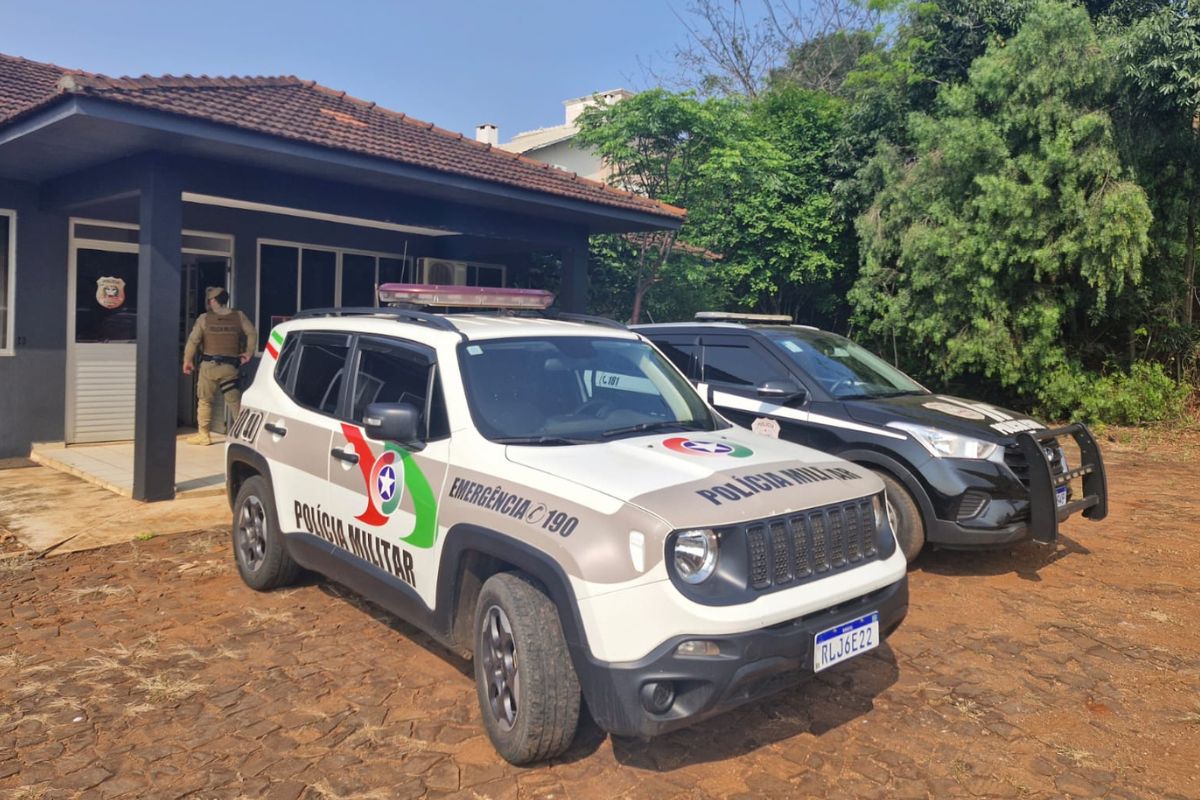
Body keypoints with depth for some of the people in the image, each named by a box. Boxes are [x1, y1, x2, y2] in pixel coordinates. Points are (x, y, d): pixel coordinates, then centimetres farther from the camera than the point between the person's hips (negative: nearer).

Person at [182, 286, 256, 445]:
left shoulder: (204, 318, -2)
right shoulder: (239, 316, 2)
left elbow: (193, 341, -4)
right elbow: (252, 334, -2)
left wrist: (187, 361, 5)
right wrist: (248, 353, 9)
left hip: (209, 365, -1)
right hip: (230, 367, 1)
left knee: (204, 401, 11)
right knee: (235, 401, 3)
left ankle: (204, 434, 14)